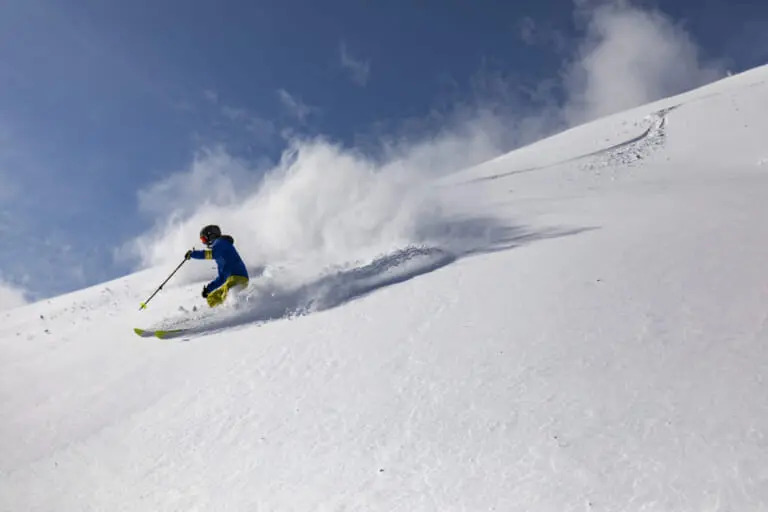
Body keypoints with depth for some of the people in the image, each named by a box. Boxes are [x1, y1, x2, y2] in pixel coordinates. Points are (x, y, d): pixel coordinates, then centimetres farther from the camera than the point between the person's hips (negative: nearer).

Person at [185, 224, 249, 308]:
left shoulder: (221, 242, 6)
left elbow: (213, 253, -19)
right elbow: (222, 277, 34)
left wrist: (193, 254, -10)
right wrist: (208, 288, 29)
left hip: (237, 277, -10)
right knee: (210, 298, 15)